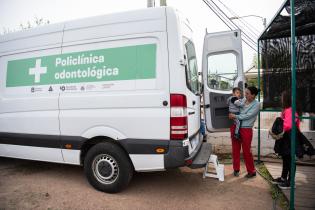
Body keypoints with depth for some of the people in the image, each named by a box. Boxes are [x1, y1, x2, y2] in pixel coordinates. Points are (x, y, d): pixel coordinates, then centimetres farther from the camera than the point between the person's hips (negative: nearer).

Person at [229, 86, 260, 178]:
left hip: (246, 129, -5)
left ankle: (252, 171, 22)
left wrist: (235, 116, -14)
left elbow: (247, 116, -16)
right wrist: (231, 115, 2)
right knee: (235, 150, 11)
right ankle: (236, 169, 27)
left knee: (246, 151, 3)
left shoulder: (256, 104, -7)